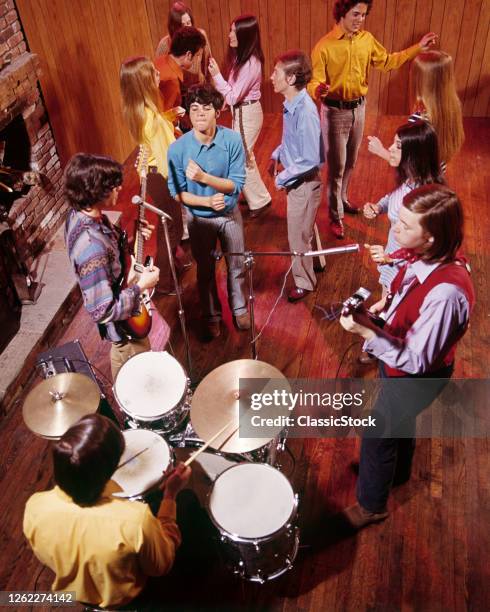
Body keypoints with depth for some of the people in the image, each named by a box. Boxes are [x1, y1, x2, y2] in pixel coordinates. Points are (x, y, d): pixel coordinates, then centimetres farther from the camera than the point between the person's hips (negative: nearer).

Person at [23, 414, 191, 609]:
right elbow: (162, 565, -20)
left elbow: (44, 555, -7)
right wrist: (170, 495, -17)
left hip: (68, 590, 3)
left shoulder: (35, 507, -32)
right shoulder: (134, 519, -44)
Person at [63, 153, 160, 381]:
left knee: (121, 357, 34)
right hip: (124, 323, -9)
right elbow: (102, 311, -37)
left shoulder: (78, 213, -11)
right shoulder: (91, 248, -41)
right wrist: (141, 286, -27)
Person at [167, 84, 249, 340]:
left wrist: (204, 177, -35)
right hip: (199, 219, 0)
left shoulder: (232, 140, -20)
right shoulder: (178, 148, -21)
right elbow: (176, 192, -13)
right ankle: (211, 316, 41)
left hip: (229, 214, 1)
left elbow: (236, 185, -21)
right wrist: (207, 201, -27)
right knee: (205, 270, 18)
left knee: (236, 266, 18)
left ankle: (239, 308, 45)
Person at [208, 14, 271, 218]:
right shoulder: (240, 56, 2)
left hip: (247, 114, -10)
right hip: (242, 111, 10)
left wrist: (216, 75, -23)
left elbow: (233, 97, -25)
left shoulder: (250, 64, -26)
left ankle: (260, 201, 16)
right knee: (244, 155, 20)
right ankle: (254, 195, 36)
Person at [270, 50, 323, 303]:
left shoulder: (305, 111, -29)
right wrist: (277, 155, 4)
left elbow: (310, 161, -27)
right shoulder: (290, 104, -3)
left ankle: (304, 282, 28)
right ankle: (313, 261, 48)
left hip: (303, 183, -8)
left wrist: (282, 178, -18)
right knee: (304, 230, 26)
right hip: (296, 180, 8)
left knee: (298, 236, 8)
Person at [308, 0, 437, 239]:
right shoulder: (324, 46, -17)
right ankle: (335, 217, 12)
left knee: (350, 163, 18)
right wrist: (318, 90, -43)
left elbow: (387, 61, 12)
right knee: (336, 167, 0)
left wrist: (417, 48, 5)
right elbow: (315, 81, -18)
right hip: (335, 111, -6)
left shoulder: (367, 39, 1)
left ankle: (342, 200, 40)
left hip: (359, 108, 6)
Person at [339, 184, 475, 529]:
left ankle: (372, 506, 42)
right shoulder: (422, 256, -16)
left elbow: (415, 361, -31)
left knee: (376, 435, 13)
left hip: (415, 377, -8)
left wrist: (367, 332, -36)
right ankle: (397, 472, 63)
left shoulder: (446, 292, -40)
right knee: (399, 420, 32)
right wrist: (385, 303, -8)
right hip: (396, 359, 8)